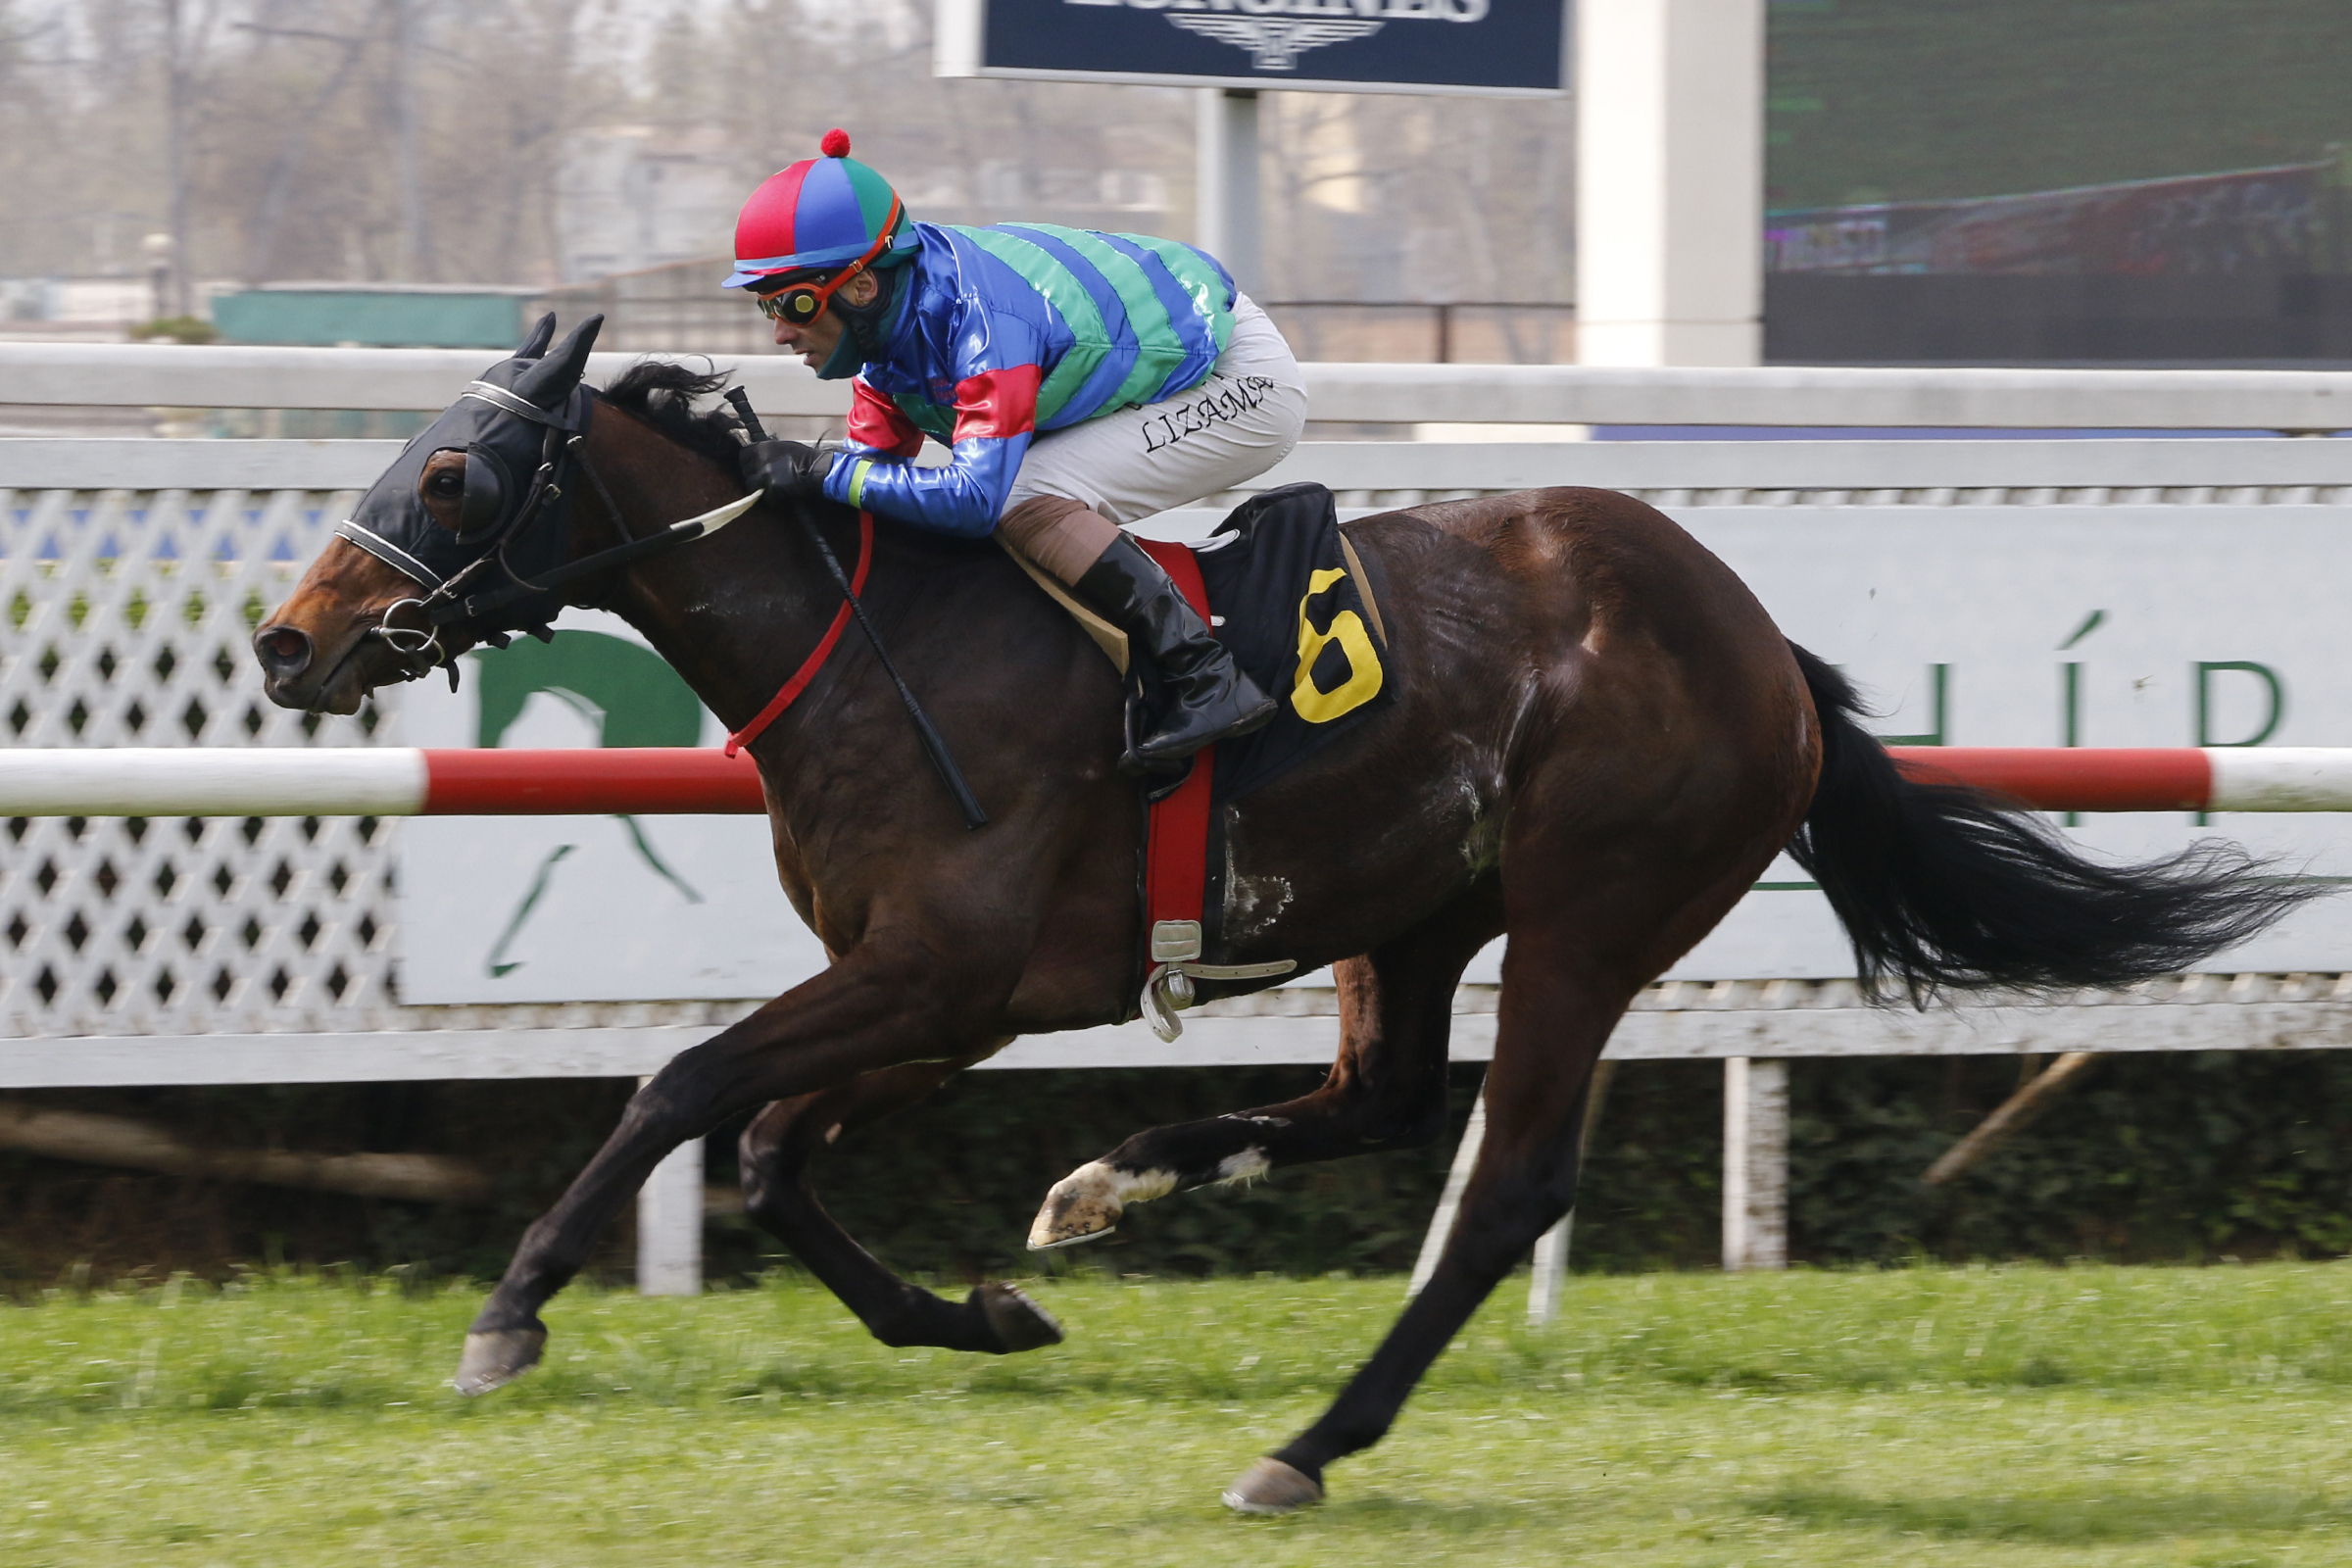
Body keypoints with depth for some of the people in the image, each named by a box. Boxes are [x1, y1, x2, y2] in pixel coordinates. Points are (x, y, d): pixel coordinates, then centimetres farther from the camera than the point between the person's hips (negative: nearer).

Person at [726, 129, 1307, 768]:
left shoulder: (983, 321, -33)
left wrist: (821, 471, -35)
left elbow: (975, 495, -39)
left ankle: (1208, 679, -23)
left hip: (1246, 384, -10)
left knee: (1026, 500, -24)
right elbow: (875, 457, 0)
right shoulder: (892, 314, -5)